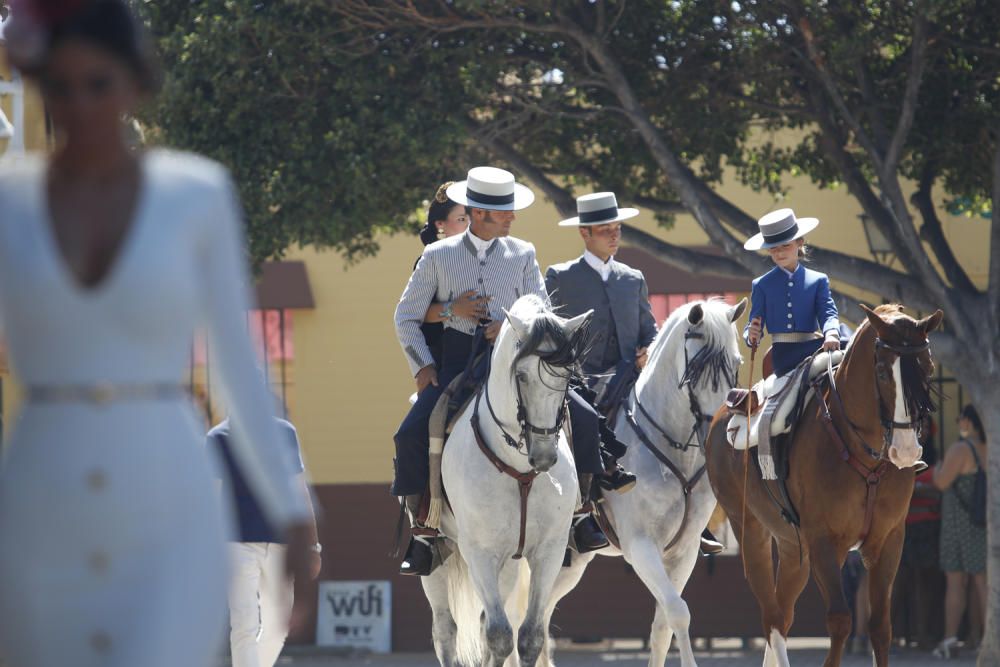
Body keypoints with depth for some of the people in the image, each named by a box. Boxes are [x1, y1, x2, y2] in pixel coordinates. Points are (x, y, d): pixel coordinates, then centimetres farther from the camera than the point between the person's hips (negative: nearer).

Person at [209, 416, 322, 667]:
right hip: (238, 544, -4)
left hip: (279, 543, 4)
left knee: (278, 626, 10)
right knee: (245, 627, -10)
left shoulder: (284, 433, 9)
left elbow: (300, 493, 14)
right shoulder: (219, 438, -2)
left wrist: (313, 545, 12)